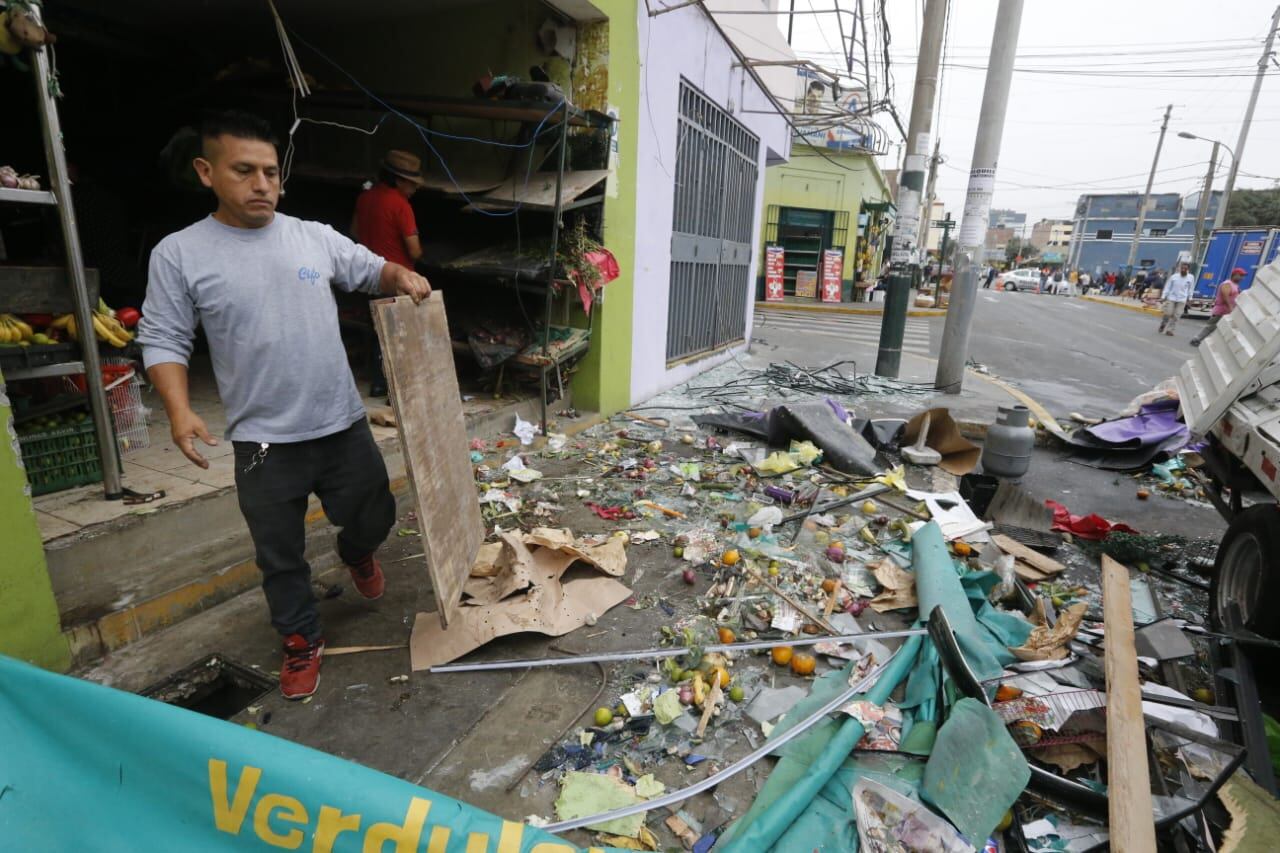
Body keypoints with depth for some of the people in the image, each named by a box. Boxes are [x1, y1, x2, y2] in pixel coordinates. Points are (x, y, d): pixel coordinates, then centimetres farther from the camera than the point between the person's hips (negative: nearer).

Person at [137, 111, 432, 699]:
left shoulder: (316, 237, 2)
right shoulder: (178, 254, -4)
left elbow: (370, 272, 15)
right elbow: (163, 340, -1)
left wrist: (401, 276, -9)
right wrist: (178, 410, -16)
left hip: (343, 425, 2)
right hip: (263, 442, -2)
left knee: (374, 517, 17)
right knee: (280, 556, 12)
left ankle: (355, 553, 53)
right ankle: (302, 640, 36)